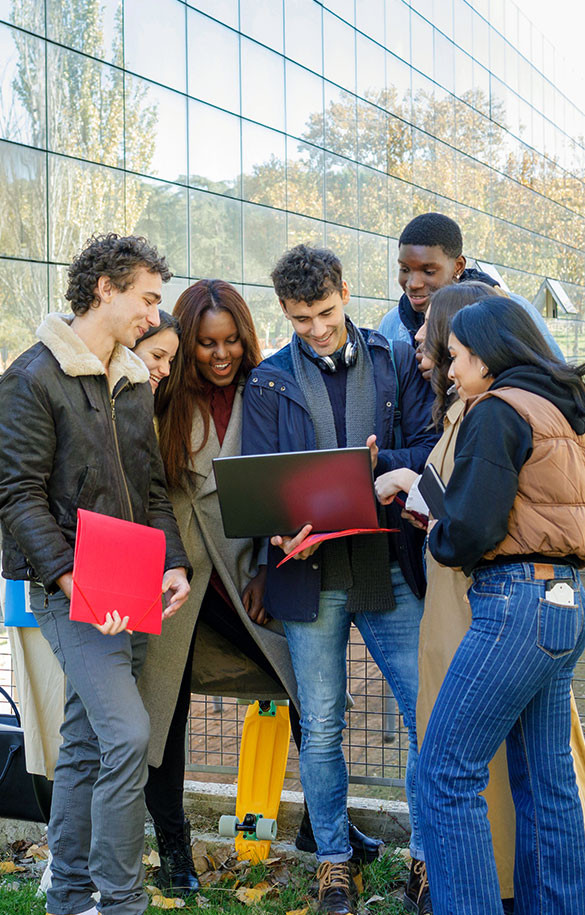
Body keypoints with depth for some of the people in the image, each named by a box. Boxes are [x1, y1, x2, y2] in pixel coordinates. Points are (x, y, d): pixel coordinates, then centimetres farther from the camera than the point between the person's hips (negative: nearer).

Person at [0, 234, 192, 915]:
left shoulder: (135, 383, 16)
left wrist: (174, 563, 2)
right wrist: (71, 579, -22)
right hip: (70, 589, -7)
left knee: (85, 744, 12)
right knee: (126, 733, -15)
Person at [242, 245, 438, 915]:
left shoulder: (397, 362, 7)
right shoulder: (268, 382, 6)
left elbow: (429, 450, 2)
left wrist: (377, 464, -19)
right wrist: (281, 529, -21)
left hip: (391, 567, 1)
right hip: (312, 575, 0)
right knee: (320, 729, 8)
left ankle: (428, 859, 17)